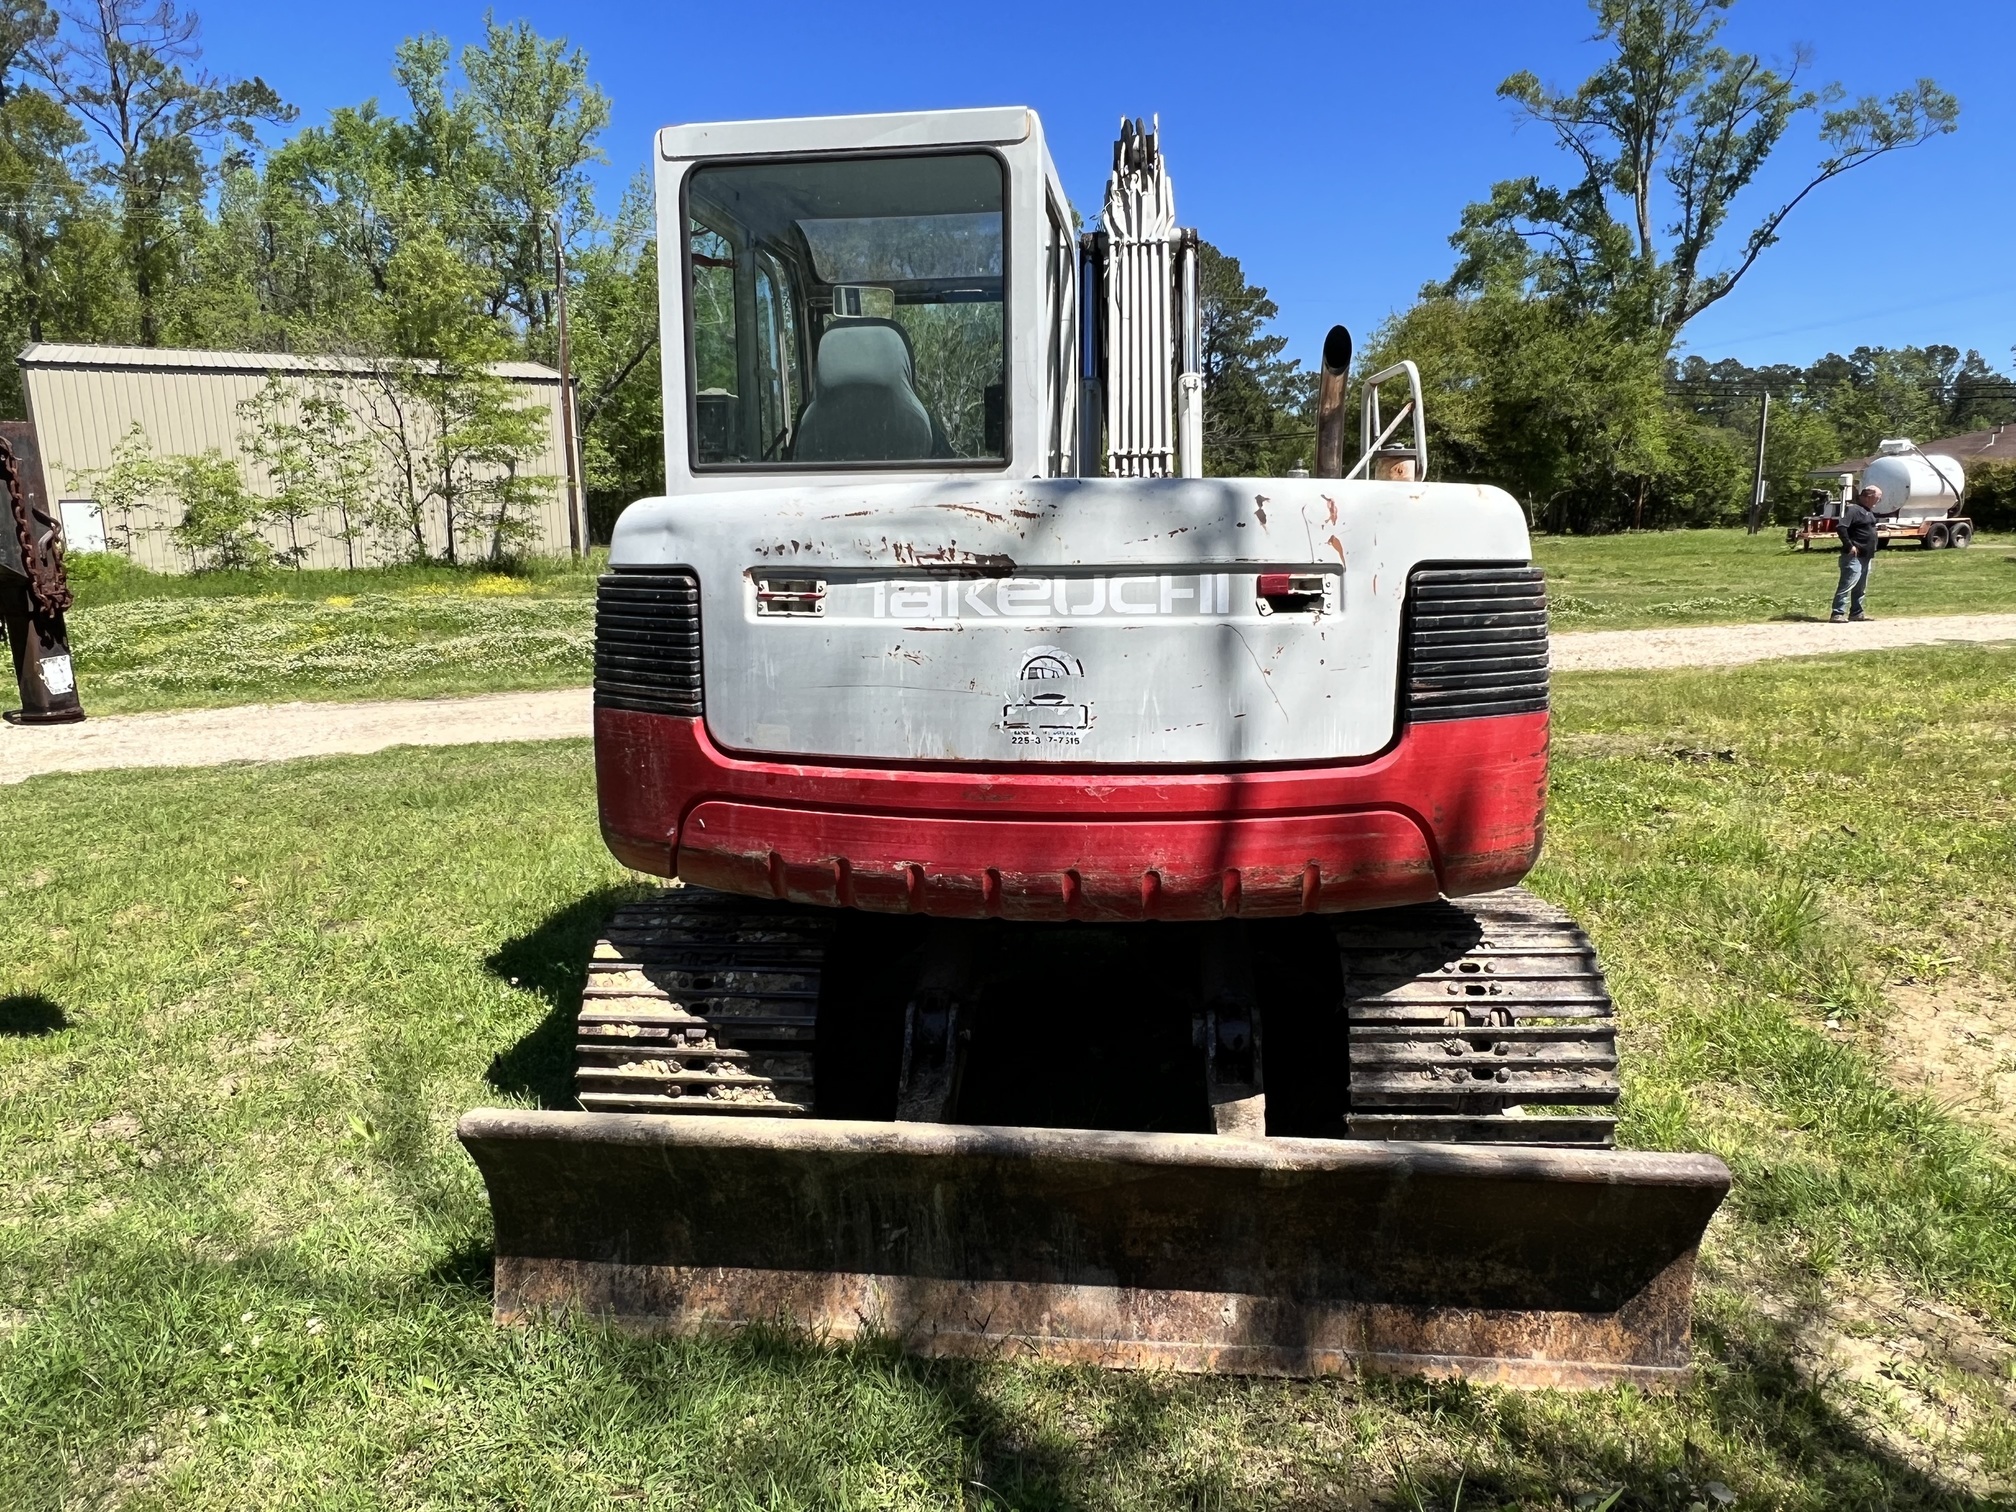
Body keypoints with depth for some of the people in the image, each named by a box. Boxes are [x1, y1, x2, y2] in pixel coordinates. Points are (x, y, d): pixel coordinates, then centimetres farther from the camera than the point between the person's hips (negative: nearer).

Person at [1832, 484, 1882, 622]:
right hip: (1854, 557, -10)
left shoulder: (1869, 512, 19)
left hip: (1866, 557, 10)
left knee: (1861, 587, 14)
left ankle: (1856, 612, 23)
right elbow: (1841, 528, -24)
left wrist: (1872, 553, 22)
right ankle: (1837, 613, -14)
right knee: (1847, 584, -13)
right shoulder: (1853, 509, -12)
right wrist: (1849, 546, -22)